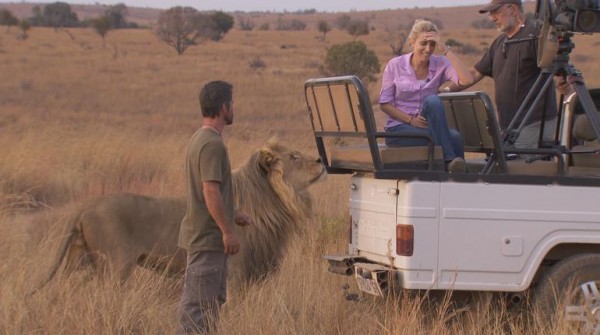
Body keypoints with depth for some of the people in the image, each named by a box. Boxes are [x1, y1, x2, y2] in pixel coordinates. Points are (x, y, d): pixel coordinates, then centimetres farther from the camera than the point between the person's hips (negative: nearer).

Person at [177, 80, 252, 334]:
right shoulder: (213, 144, -18)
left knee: (214, 299, 15)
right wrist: (227, 230, -20)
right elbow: (210, 191, -23)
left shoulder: (200, 139, 14)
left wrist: (231, 215, 24)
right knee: (198, 303, -7)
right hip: (207, 237, -10)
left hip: (204, 235, 10)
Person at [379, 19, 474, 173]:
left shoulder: (440, 64, 3)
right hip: (398, 129, -3)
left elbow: (466, 81, -16)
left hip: (426, 125, 3)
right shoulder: (395, 65, 0)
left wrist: (446, 50, -15)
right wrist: (411, 120, -15)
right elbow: (384, 104, 0)